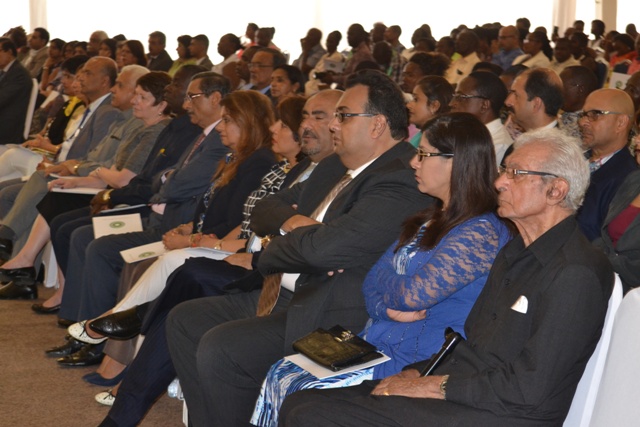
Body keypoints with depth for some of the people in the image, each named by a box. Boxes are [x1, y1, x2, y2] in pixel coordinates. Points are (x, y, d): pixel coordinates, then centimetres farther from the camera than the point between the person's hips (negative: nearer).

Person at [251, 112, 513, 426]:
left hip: (416, 361, -9)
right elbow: (372, 284, 13)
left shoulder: (482, 233, -14)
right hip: (375, 342, 9)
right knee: (279, 376, -8)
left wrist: (385, 276, 2)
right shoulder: (429, 220, 16)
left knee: (299, 392, -20)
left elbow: (413, 295, -20)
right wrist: (388, 309, -10)